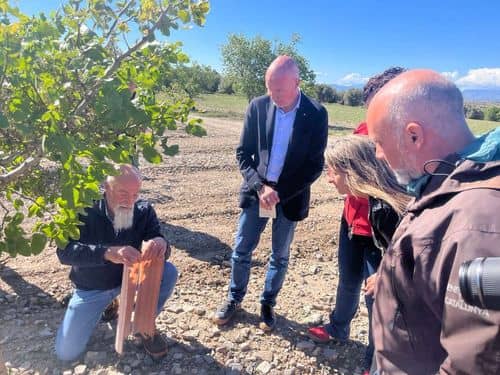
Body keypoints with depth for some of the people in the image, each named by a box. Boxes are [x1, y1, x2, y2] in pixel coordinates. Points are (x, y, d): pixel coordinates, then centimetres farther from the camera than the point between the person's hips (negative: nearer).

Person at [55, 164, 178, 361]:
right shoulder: (85, 211, -23)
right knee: (66, 353, -3)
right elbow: (64, 251, -35)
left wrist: (161, 243, -47)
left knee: (168, 272, -25)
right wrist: (107, 252, -53)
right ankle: (106, 303, 22)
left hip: (129, 277, 1)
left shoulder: (144, 211, -17)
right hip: (91, 288, -1)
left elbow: (159, 250, -21)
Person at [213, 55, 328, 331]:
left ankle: (268, 303, 34)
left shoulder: (316, 114, -11)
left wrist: (280, 193, -16)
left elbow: (315, 165, -8)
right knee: (241, 250, 10)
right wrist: (260, 187, -16)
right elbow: (243, 153, -2)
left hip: (290, 197, -1)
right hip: (257, 191, 2)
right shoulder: (257, 106, -5)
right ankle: (234, 298, 32)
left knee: (280, 256, 13)